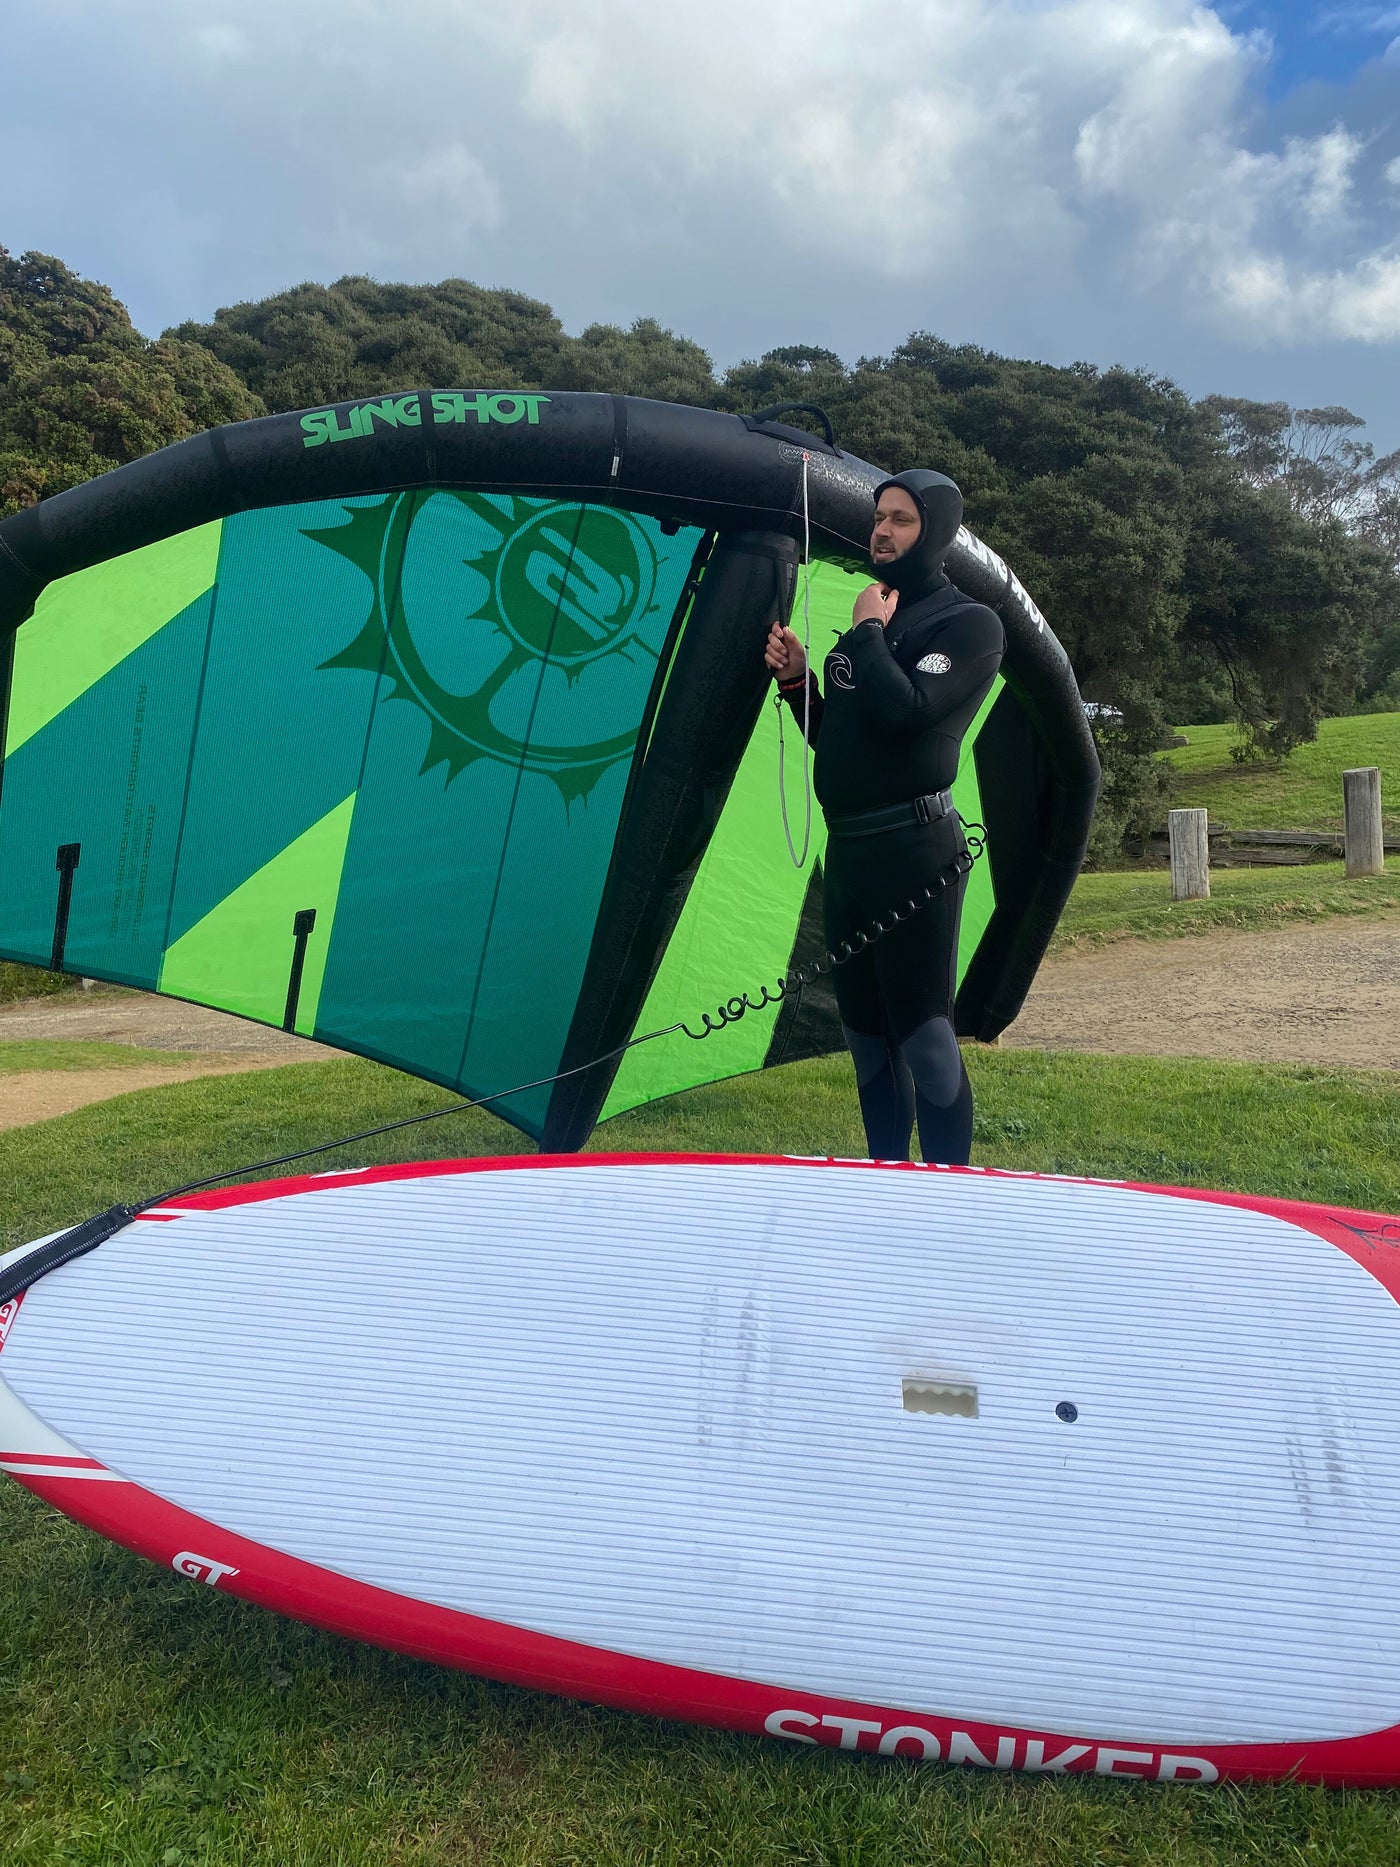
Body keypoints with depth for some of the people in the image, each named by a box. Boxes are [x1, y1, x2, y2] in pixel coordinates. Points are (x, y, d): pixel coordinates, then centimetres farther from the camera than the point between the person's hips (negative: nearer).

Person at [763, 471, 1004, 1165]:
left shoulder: (969, 622, -3)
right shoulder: (871, 615, 20)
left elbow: (906, 710, -21)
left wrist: (868, 633, -7)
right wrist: (796, 677, 7)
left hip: (912, 850, -8)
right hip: (846, 848, 8)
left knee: (922, 1036, -7)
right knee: (866, 1035, 13)